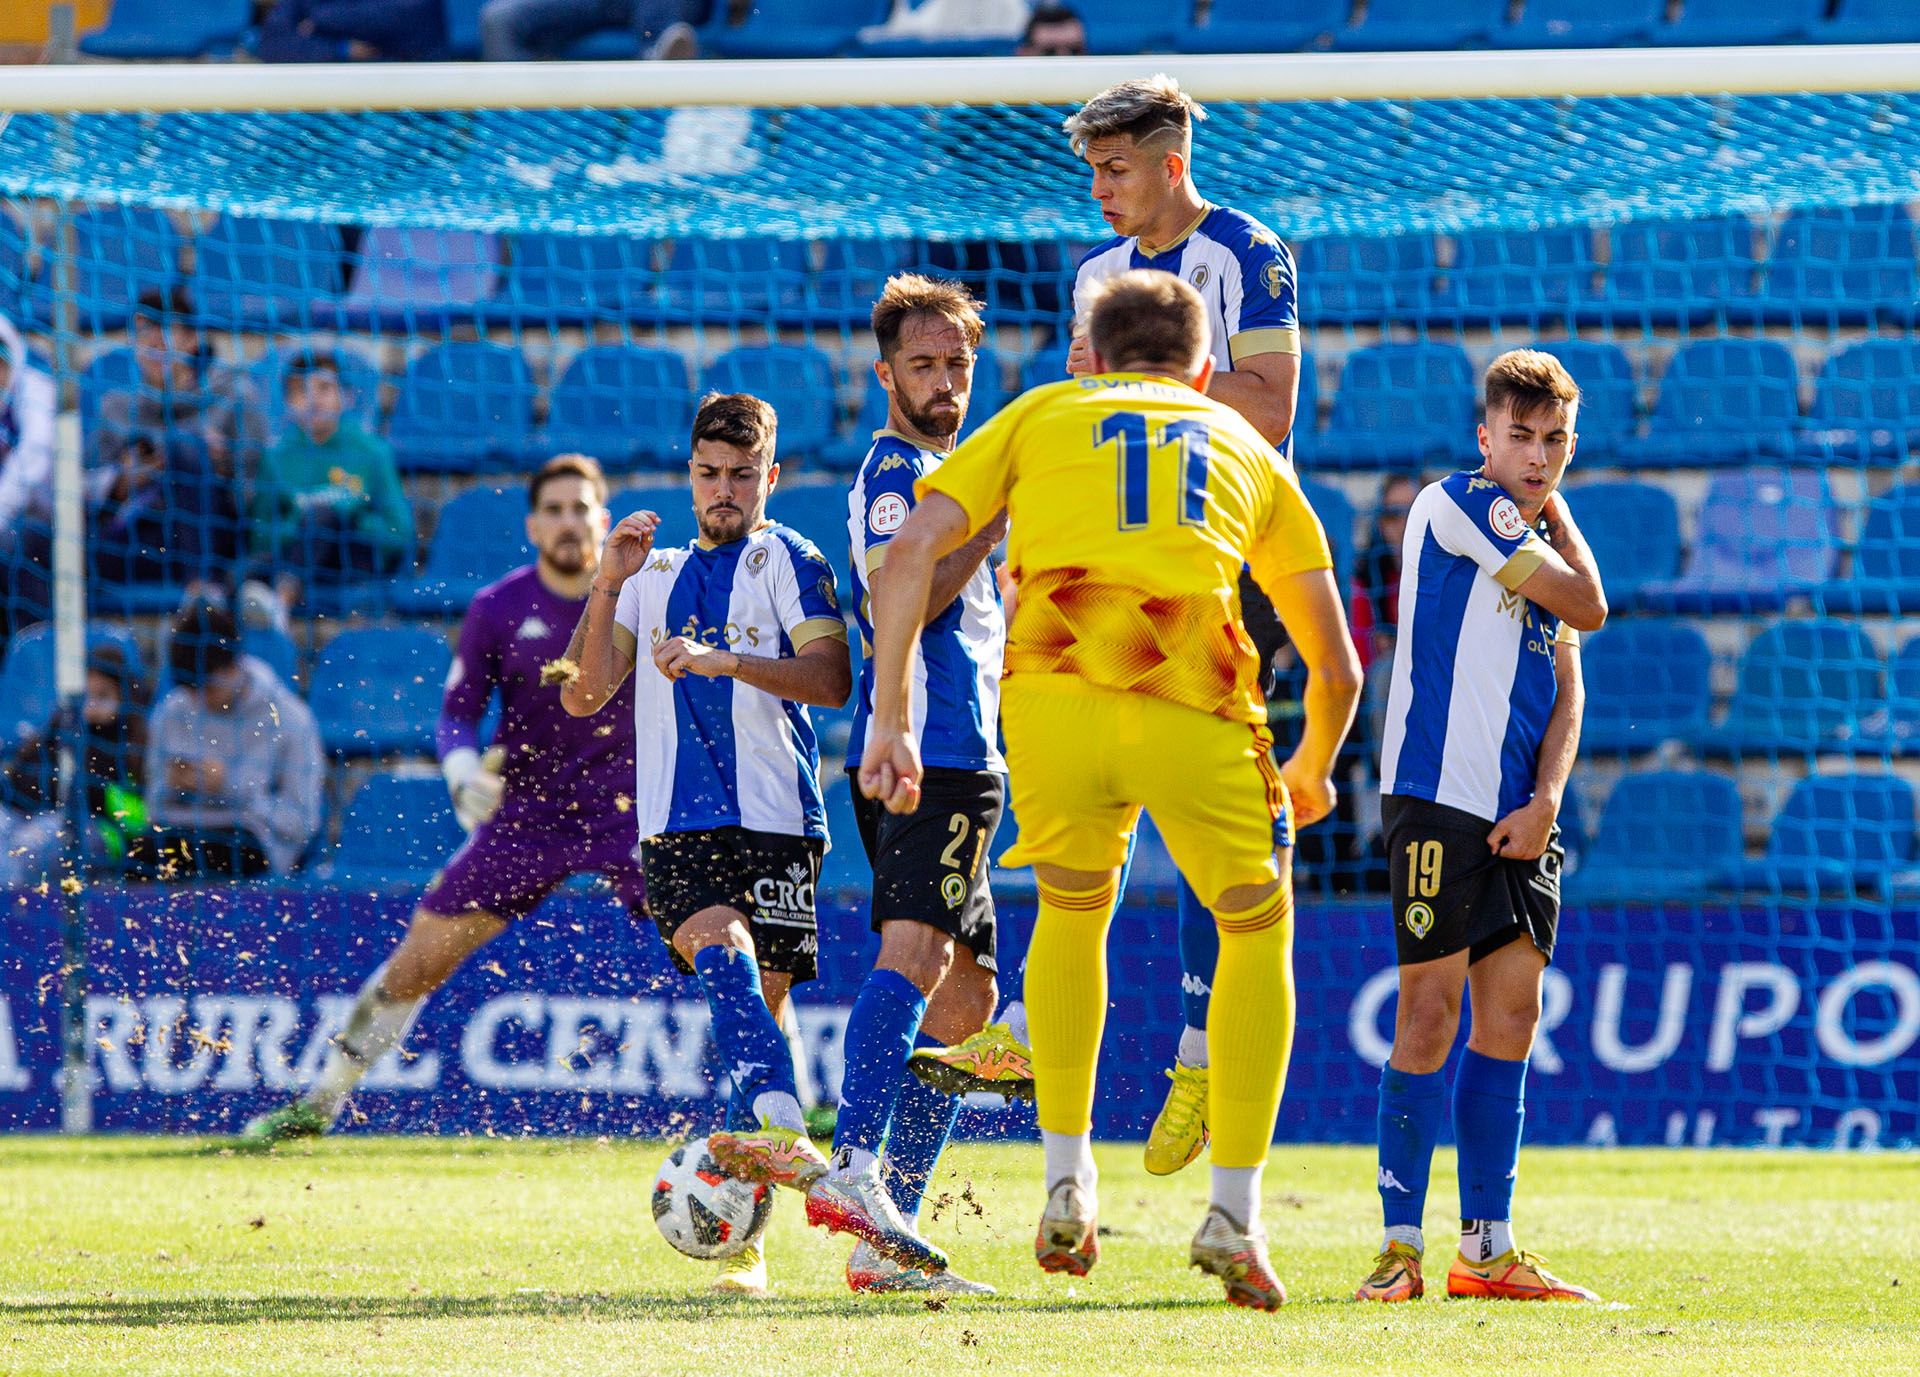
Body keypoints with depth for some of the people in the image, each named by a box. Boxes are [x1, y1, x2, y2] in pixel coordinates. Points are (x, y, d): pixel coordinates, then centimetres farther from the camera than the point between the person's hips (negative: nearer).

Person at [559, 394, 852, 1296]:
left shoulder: (788, 561, 7)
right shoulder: (658, 572, 22)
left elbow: (830, 678, -8)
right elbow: (583, 695, 14)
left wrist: (726, 662, -20)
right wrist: (607, 588, 2)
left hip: (775, 817, -2)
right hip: (676, 825, 2)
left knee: (758, 999, -4)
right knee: (719, 945, -26)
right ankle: (784, 1130, -47)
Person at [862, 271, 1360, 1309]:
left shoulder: (1040, 415, 26)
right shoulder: (1245, 447, 29)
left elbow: (911, 553, 12)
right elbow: (1336, 665, 30)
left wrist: (891, 722, 13)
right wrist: (1312, 770, 49)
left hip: (1049, 694, 0)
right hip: (1193, 706, 0)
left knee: (1072, 908, 28)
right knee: (1257, 930, 21)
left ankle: (1066, 1187, 23)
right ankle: (1233, 1217, 13)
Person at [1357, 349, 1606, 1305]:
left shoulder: (1542, 542, 18)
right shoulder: (1460, 506, -6)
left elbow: (1566, 690, 13)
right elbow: (1590, 609, -10)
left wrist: (1545, 800, -2)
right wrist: (1557, 515, 4)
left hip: (1520, 817, 8)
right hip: (1440, 794, -8)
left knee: (1510, 1018, 6)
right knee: (1430, 1013, -8)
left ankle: (1487, 1249, 10)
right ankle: (1400, 1244, -5)